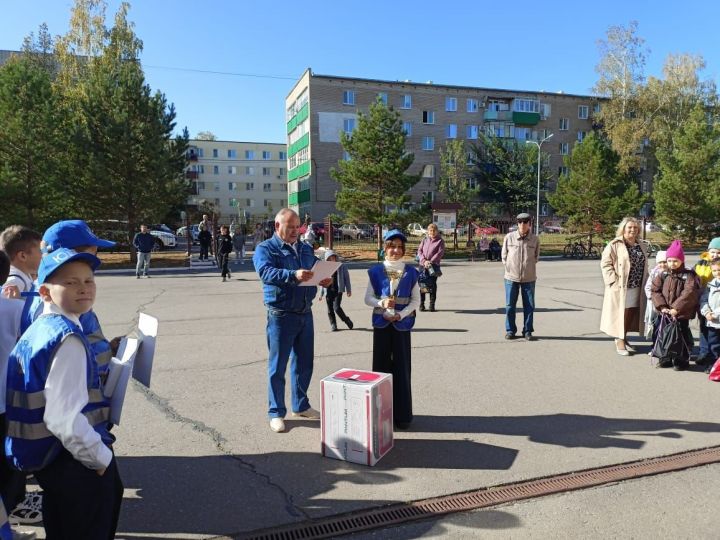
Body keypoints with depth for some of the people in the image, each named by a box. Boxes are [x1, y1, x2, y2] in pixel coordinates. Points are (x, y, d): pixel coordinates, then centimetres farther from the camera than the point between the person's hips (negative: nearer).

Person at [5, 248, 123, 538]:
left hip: (47, 455, 9)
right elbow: (64, 418, -30)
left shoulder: (39, 329, 6)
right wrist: (102, 458, -17)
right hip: (74, 463, -9)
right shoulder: (67, 337, -25)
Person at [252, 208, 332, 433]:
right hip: (281, 315, -6)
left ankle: (301, 406, 31)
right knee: (278, 366, 3)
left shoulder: (306, 249, 14)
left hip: (305, 313, 6)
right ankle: (276, 413, 16)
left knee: (304, 363, 15)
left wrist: (323, 279, -11)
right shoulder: (265, 248, -6)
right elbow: (266, 272, -23)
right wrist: (293, 275, -40)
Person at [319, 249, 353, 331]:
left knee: (336, 307, -14)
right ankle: (333, 325, 18)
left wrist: (349, 290, -1)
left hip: (338, 290, -3)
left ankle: (347, 320, 8)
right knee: (330, 309, 5)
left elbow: (346, 278, 4)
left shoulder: (341, 267, 1)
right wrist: (321, 294, 14)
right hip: (328, 291, 3)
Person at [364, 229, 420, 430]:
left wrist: (400, 315, -13)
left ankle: (402, 414, 13)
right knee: (381, 365, 5)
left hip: (402, 324, 0)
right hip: (381, 323, 1)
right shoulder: (376, 271, 2)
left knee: (402, 367, 2)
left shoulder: (410, 272, 1)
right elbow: (368, 298, 2)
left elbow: (416, 300, 2)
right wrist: (381, 303, -17)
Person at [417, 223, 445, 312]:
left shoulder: (440, 241, 2)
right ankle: (421, 304, 11)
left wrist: (431, 262, -18)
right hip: (422, 265, 3)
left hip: (434, 265, -2)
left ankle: (432, 304, 7)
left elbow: (440, 252, -8)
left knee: (433, 285, 0)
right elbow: (419, 251, 4)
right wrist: (424, 261, -12)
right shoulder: (425, 240, 11)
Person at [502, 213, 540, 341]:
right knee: (510, 305, 4)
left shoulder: (535, 239, 0)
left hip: (529, 278, 1)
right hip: (511, 277, -1)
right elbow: (504, 255, 8)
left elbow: (536, 256, 14)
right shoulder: (509, 237, -3)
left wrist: (529, 266, 7)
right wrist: (508, 267, 3)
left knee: (529, 306, 5)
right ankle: (510, 330, 16)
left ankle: (528, 331, 16)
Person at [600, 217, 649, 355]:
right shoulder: (615, 245, -7)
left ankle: (623, 338, 24)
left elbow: (643, 265, 24)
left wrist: (645, 282, 14)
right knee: (621, 313, -2)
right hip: (620, 287, -6)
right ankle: (620, 342, 8)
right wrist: (614, 280, -17)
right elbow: (605, 263, -11)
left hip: (636, 288, 6)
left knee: (631, 314, 10)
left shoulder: (640, 245, 16)